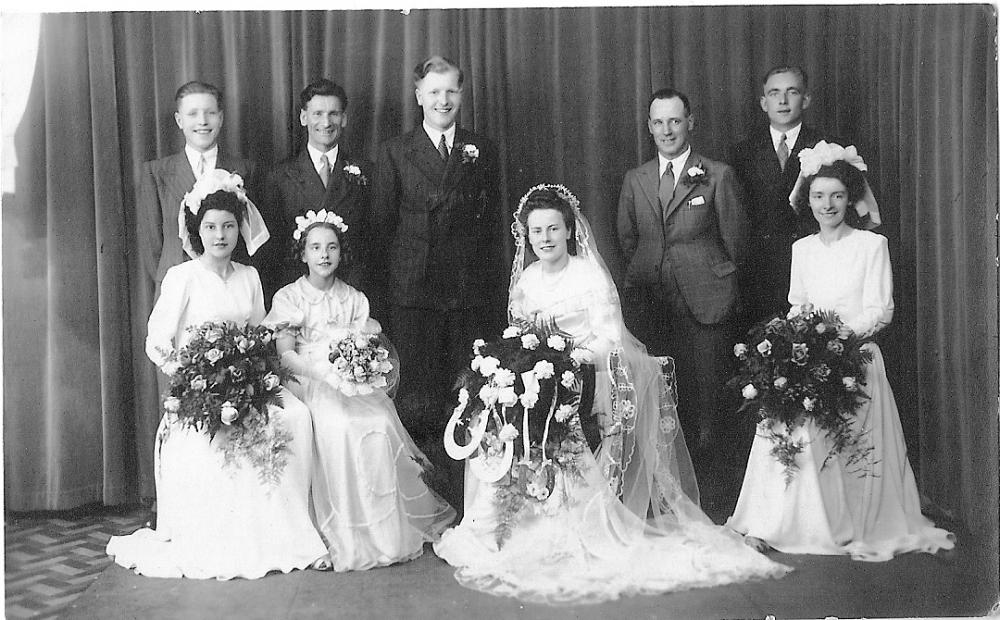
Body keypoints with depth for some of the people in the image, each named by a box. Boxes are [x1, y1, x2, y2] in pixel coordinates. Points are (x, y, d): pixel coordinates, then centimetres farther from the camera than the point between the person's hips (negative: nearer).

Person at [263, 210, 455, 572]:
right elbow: (285, 355, -5)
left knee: (380, 424, -26)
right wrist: (328, 374, -20)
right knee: (338, 425, -32)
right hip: (309, 383, -3)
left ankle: (387, 528, -15)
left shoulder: (354, 299, 14)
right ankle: (346, 535, -24)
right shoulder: (288, 298, 4)